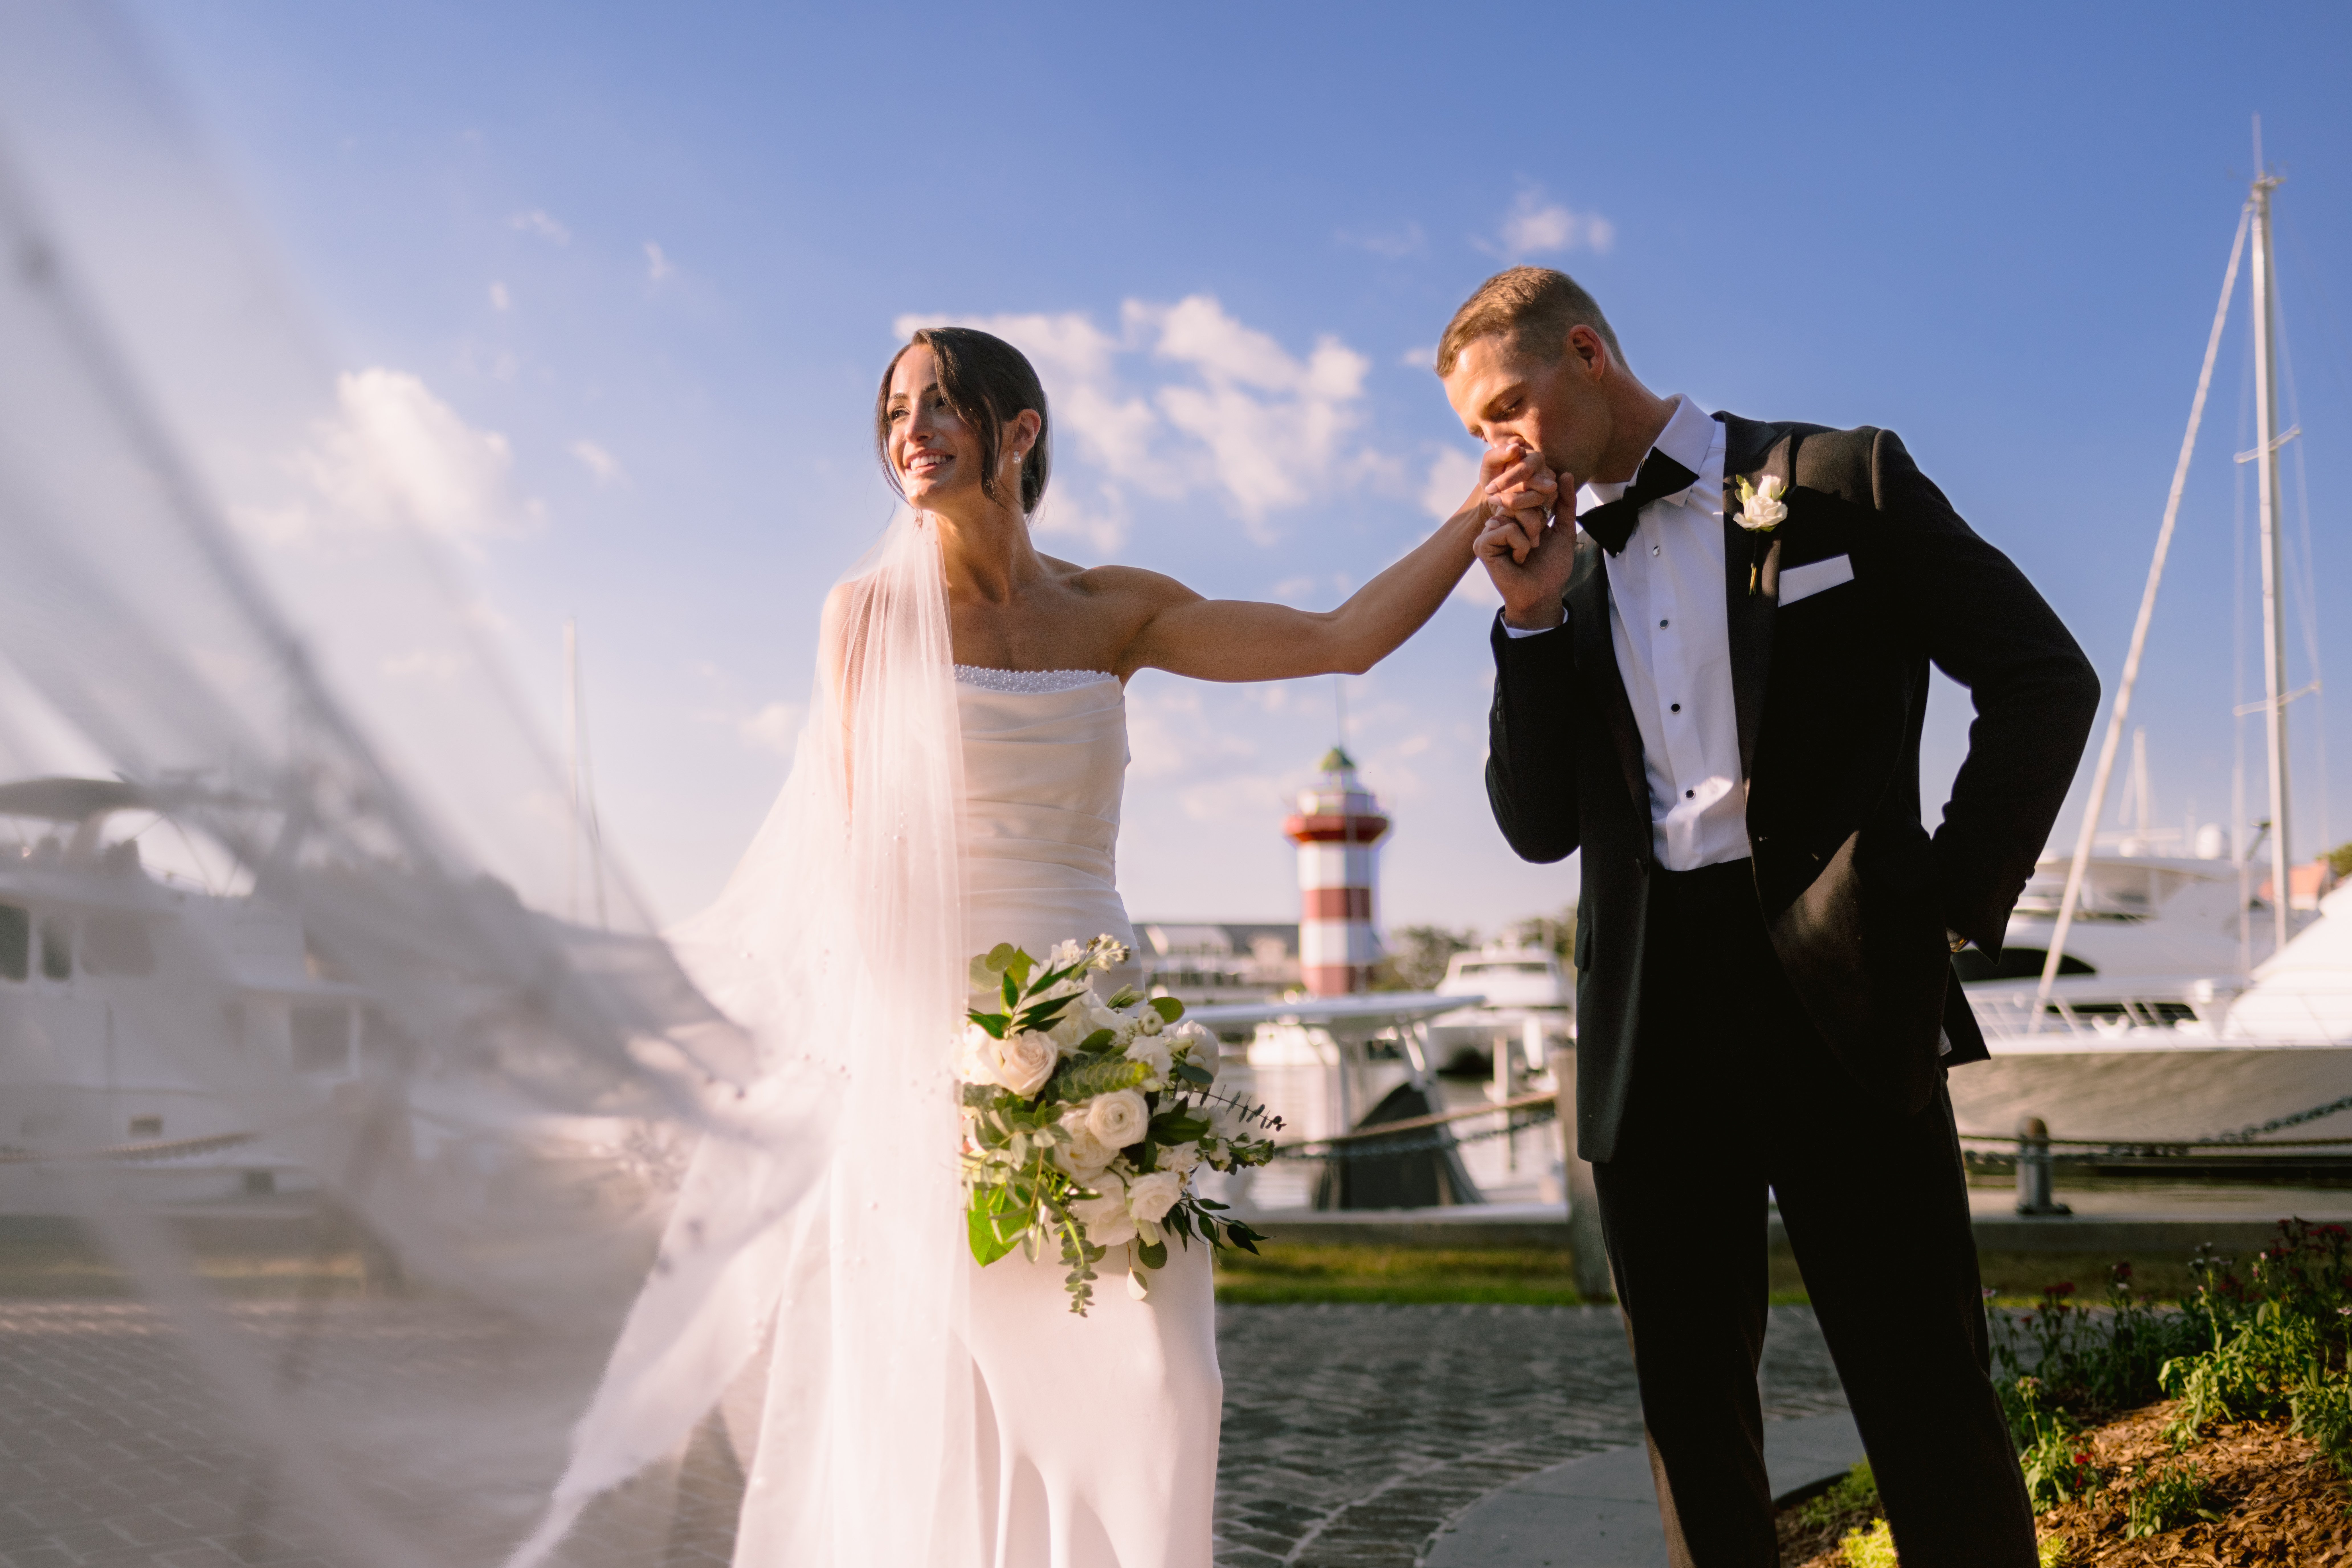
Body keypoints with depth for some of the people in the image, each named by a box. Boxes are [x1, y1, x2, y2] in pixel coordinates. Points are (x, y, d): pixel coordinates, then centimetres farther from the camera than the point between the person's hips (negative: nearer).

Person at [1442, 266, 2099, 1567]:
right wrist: (1533, 618, -2)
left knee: (1923, 1396, -1)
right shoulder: (1559, 570, 14)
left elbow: (2043, 679, 0)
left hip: (1838, 988, -4)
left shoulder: (1839, 479, 1)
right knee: (1688, 1397, 11)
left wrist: (1955, 905, -6)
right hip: (1651, 1017, 5)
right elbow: (1539, 824, 9)